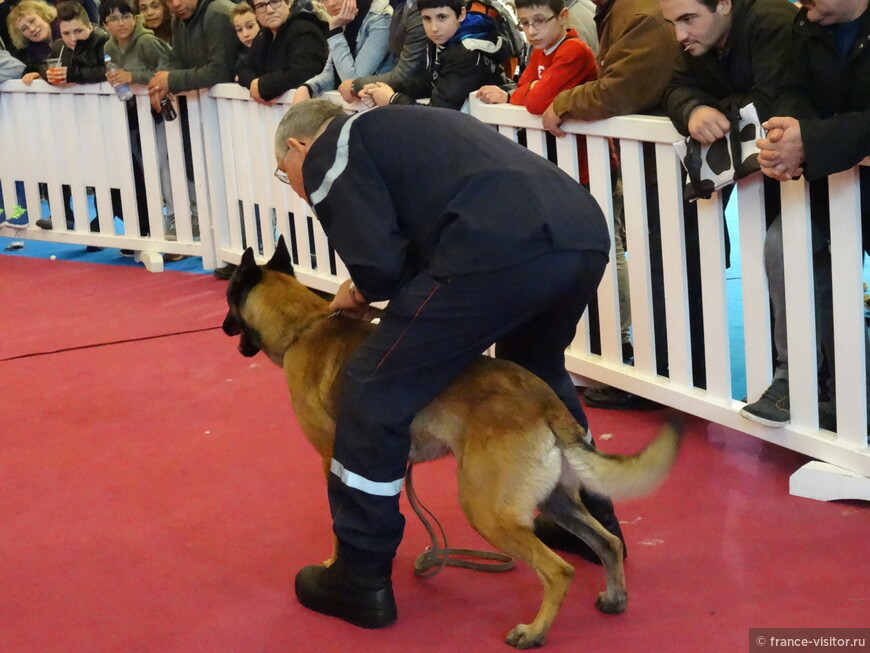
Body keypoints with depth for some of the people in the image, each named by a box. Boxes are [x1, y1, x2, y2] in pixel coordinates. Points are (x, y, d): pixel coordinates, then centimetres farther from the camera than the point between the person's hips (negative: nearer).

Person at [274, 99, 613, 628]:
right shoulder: (391, 127, 36)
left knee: (376, 392, 6)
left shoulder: (329, 151, 12)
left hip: (500, 248, -9)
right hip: (584, 235, 9)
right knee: (537, 371, 36)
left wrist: (359, 294, 20)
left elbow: (380, 262, -1)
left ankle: (361, 581, 15)